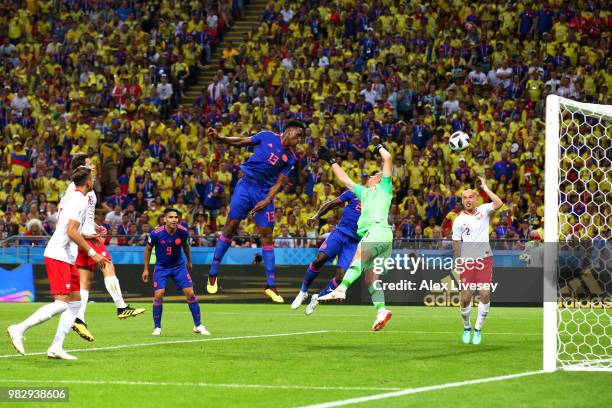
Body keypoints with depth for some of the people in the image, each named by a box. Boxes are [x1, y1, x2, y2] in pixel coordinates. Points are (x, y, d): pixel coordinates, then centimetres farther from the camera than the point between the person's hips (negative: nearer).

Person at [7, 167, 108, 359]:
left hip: (66, 258, 10)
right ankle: (19, 329, -13)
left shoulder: (68, 197, 16)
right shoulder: (80, 200, -13)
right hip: (59, 257, -10)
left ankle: (56, 347, 4)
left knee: (75, 303, 7)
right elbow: (72, 232, -21)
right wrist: (92, 253, -18)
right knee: (61, 304, -14)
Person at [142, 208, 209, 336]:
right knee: (159, 294, -15)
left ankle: (198, 326, 5)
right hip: (161, 267, -2)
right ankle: (157, 327, 0)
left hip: (179, 266, 2)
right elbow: (148, 249, -2)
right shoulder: (156, 233, -20)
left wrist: (189, 262, 20)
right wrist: (146, 269, 1)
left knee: (190, 293, -7)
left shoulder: (183, 231, -15)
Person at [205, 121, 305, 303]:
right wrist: (218, 137, -4)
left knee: (267, 236, 0)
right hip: (245, 185, -2)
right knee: (230, 228, -5)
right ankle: (213, 274, 6)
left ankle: (270, 286, 2)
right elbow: (241, 142, 7)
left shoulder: (291, 158, 6)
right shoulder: (267, 136, 1)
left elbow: (279, 182, 2)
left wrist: (267, 201, -10)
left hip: (264, 194, 2)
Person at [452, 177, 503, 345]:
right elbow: (456, 244, 4)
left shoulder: (483, 210, 2)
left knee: (485, 294, -11)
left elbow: (498, 203, -16)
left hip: (485, 259, 0)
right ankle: (466, 328, 22)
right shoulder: (458, 221, 1)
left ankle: (478, 329, 5)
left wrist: (485, 188, -13)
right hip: (467, 261, 0)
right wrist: (457, 266, 1)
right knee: (465, 298, -2)